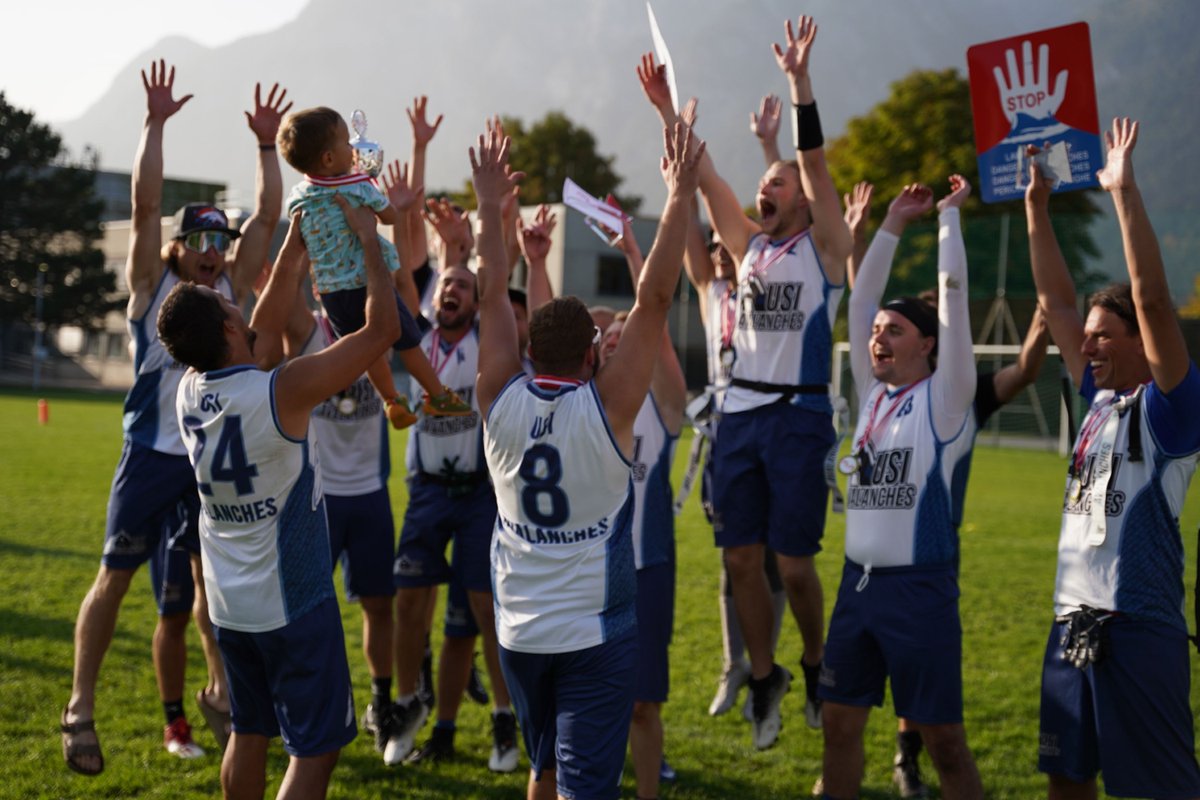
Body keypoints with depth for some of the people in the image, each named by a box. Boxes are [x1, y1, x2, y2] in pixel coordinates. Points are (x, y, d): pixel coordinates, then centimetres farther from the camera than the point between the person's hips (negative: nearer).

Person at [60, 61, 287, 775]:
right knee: (116, 575, -1)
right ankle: (81, 704, 1)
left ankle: (218, 692, 18)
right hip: (152, 452, -4)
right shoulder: (153, 283, 0)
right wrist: (156, 125, -14)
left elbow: (268, 216, 5)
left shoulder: (233, 286, 10)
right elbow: (146, 204, -11)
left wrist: (266, 145, -1)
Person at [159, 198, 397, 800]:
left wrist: (295, 245, 14)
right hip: (292, 603, -7)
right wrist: (367, 236, -10)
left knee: (249, 732, 19)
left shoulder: (190, 393, -3)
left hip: (229, 603, 7)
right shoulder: (280, 393, -23)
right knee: (316, 747, 1)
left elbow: (267, 329, 13)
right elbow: (383, 328, -20)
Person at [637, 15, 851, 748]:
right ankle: (764, 677, 18)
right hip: (740, 413, 5)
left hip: (799, 417, -5)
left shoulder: (823, 245, -1)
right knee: (742, 558, 4)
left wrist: (799, 81, -22)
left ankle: (816, 664, 22)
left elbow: (816, 163, -13)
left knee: (795, 563, -2)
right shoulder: (750, 244, 12)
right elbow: (705, 177, 8)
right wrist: (667, 109, 2)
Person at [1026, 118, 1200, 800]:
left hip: (1141, 625, -8)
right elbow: (1056, 301, 17)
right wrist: (1037, 208, 16)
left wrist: (1125, 192, -20)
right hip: (1074, 618, 8)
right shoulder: (1101, 400, 14)